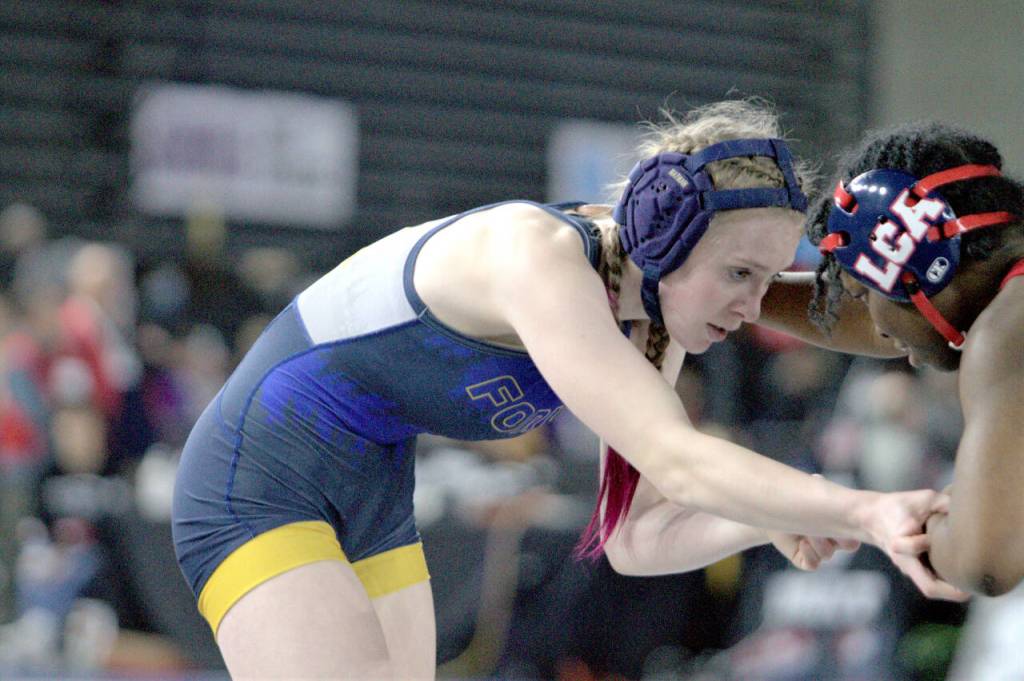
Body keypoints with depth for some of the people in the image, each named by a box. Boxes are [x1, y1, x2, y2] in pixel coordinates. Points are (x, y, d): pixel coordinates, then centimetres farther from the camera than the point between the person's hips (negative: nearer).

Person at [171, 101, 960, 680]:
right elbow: (676, 462, -40)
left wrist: (767, 521, -16)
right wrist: (867, 512, -49)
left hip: (371, 506, 9)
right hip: (259, 483, -9)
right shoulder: (537, 256, -30)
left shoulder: (653, 335, -2)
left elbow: (637, 540, 3)